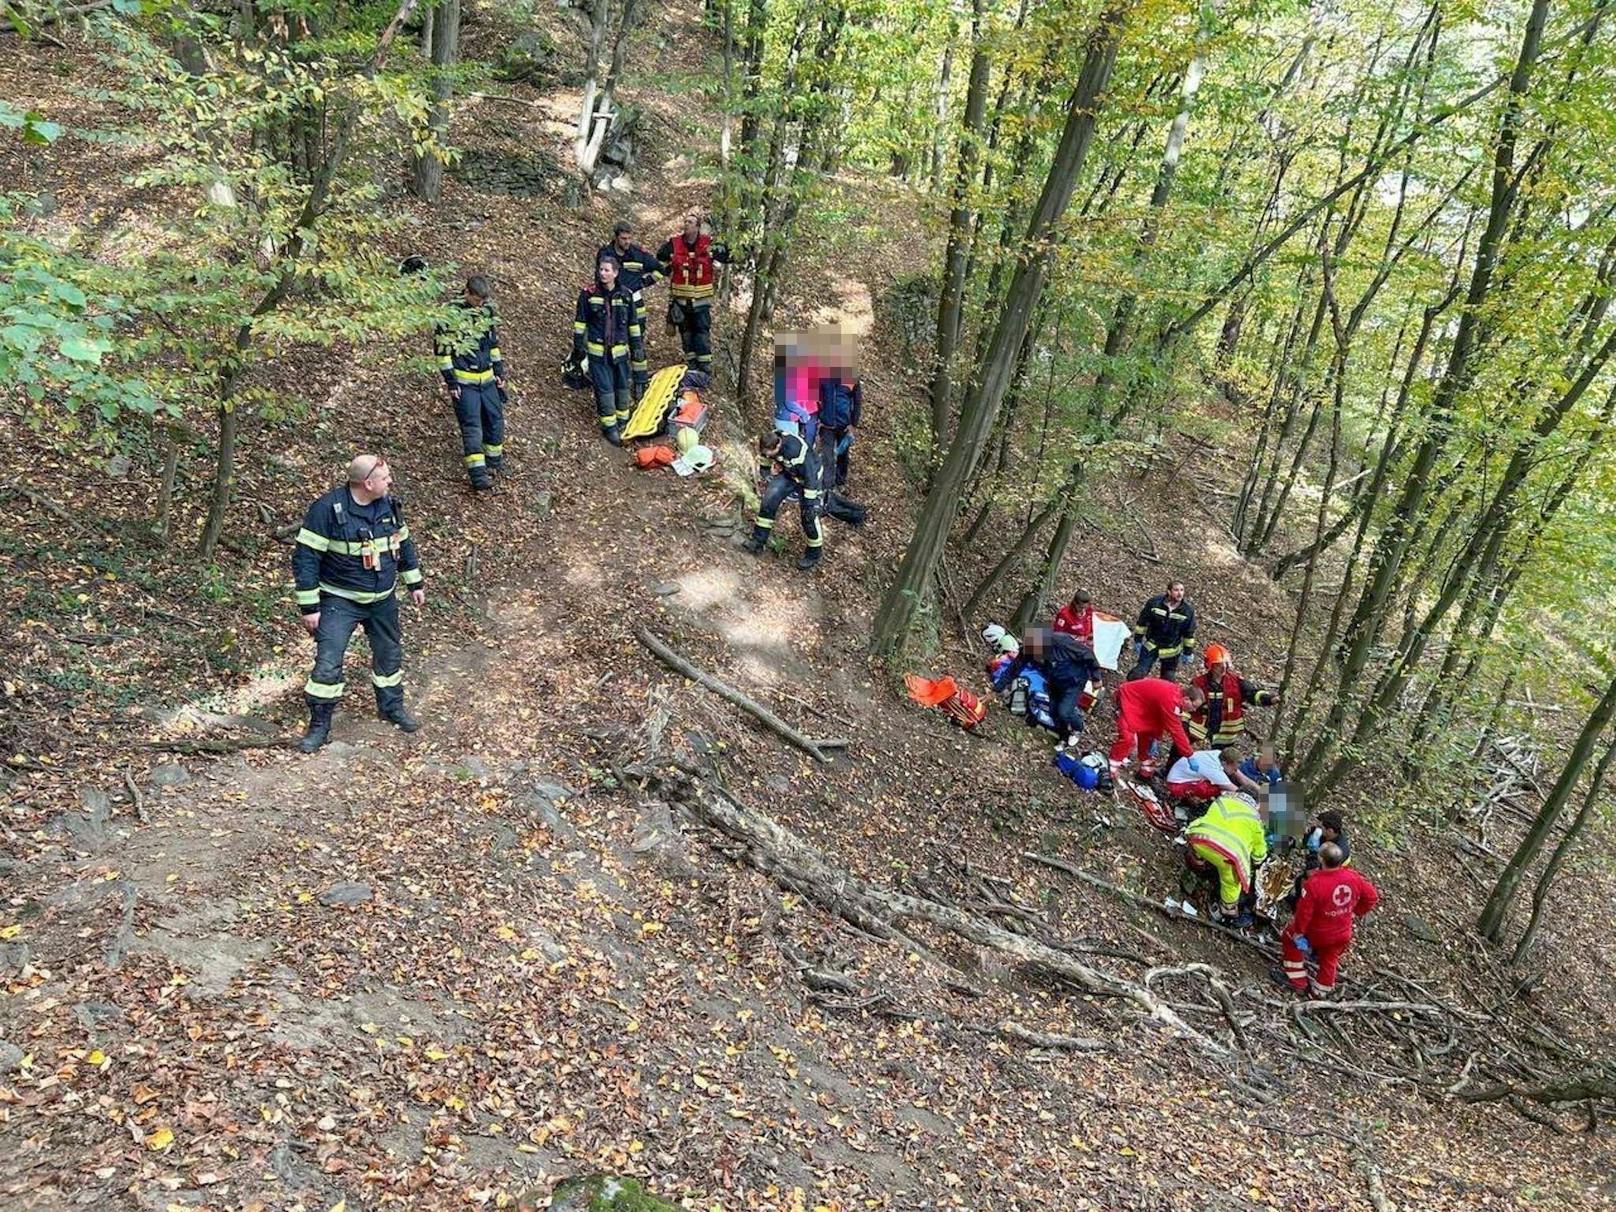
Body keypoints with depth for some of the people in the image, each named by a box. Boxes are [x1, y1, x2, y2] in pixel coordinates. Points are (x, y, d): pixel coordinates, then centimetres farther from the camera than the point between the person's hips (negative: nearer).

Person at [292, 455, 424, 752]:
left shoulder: (389, 505, -3)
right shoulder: (327, 509, -21)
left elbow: (403, 544, 14)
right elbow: (304, 557, -18)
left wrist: (414, 583, 18)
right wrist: (309, 607, -18)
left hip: (382, 600, 6)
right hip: (340, 602, -5)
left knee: (390, 654, 18)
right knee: (328, 663, -7)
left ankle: (391, 706, 41)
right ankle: (319, 725, 9)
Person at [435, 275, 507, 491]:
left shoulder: (487, 310, 6)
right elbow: (442, 349, -11)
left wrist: (499, 371, 16)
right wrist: (450, 381, -12)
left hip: (487, 378, 6)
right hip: (464, 381, -6)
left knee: (496, 418, 12)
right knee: (471, 425, -8)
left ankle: (494, 459, 32)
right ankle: (478, 474, -11)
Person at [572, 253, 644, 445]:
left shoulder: (625, 295, 1)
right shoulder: (588, 293, -5)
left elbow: (633, 323, 10)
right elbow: (580, 321, 1)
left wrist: (637, 346, 11)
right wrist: (578, 346, 0)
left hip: (620, 350, 2)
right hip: (597, 350, -2)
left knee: (622, 386, 11)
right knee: (604, 388, -2)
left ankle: (623, 421, 28)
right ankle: (609, 426, 8)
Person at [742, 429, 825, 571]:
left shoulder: (796, 450, -39)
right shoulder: (767, 447, -17)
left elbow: (810, 477, -33)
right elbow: (765, 467, 5)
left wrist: (810, 502, -28)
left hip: (809, 476, -6)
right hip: (788, 474, 6)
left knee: (809, 516, -9)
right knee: (769, 499, -12)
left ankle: (814, 554, 10)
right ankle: (758, 541, -2)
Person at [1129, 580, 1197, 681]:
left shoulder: (1188, 610, -12)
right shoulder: (1154, 602, -15)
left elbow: (1189, 633, -1)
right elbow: (1142, 622, -2)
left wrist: (1188, 651, 2)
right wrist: (1138, 639, 1)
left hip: (1171, 650, 1)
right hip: (1151, 646, -1)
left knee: (1167, 680, 11)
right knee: (1139, 673, -6)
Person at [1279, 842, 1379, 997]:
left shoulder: (1314, 883, -33)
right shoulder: (1353, 877, -18)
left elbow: (1304, 912, -26)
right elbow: (1372, 897, -2)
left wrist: (1298, 932, -10)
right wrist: (1356, 912, 12)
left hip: (1316, 934, -4)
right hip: (1342, 935, 4)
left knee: (1290, 938, 23)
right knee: (1329, 960, 28)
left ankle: (1297, 980, 29)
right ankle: (1322, 990, 48)